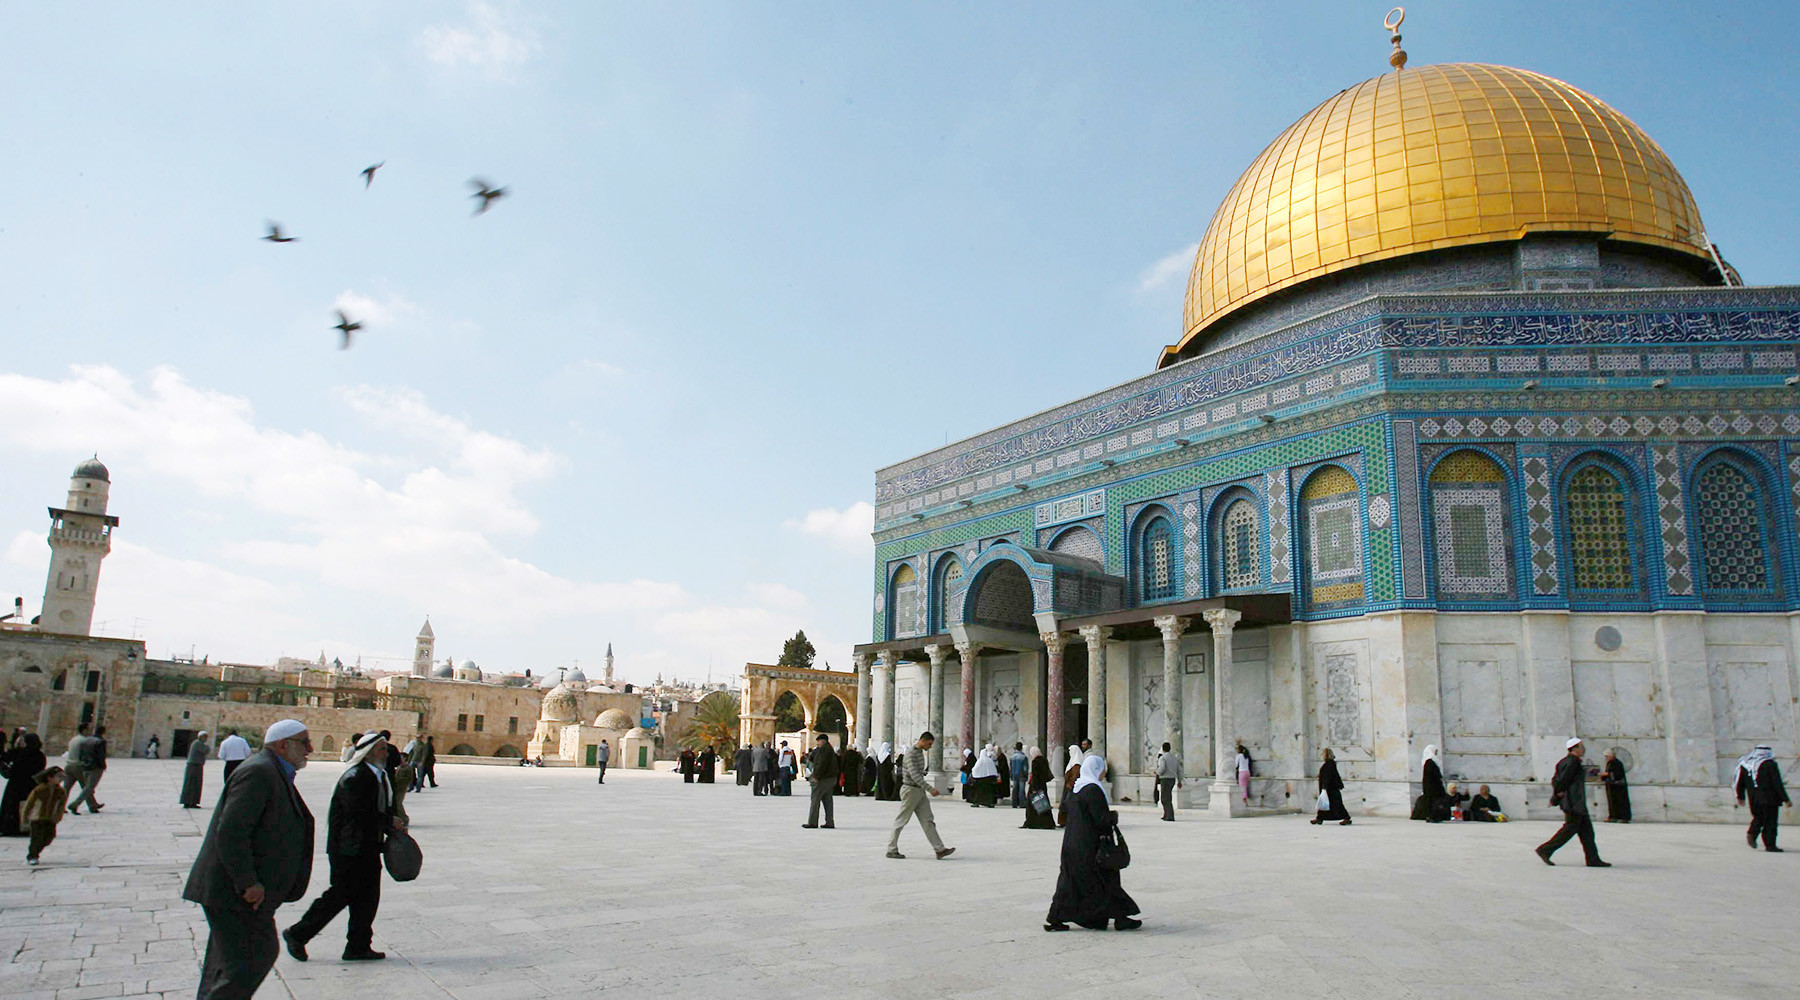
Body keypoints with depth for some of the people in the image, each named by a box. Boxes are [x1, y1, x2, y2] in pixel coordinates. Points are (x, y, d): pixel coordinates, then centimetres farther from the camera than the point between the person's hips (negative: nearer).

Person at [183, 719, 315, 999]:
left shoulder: (275, 774, 15)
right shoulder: (259, 773, -18)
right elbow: (230, 834, -25)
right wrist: (249, 884, -22)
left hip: (238, 891, 11)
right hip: (232, 892, -11)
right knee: (246, 967, -11)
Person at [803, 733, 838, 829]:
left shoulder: (823, 749, -13)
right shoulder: (830, 750, 19)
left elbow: (821, 764, -20)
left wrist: (816, 776, -19)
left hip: (823, 779, -10)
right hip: (831, 778, 10)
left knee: (815, 799, -5)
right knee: (827, 800, 9)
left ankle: (812, 822, -5)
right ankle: (830, 823, 8)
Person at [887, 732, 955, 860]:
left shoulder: (920, 753, 13)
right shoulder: (911, 754, -18)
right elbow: (914, 775, -27)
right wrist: (930, 789, -32)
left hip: (920, 791, 9)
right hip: (910, 790, -9)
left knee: (927, 821, 2)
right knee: (901, 821, 1)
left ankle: (939, 850, -2)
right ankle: (891, 850, 10)